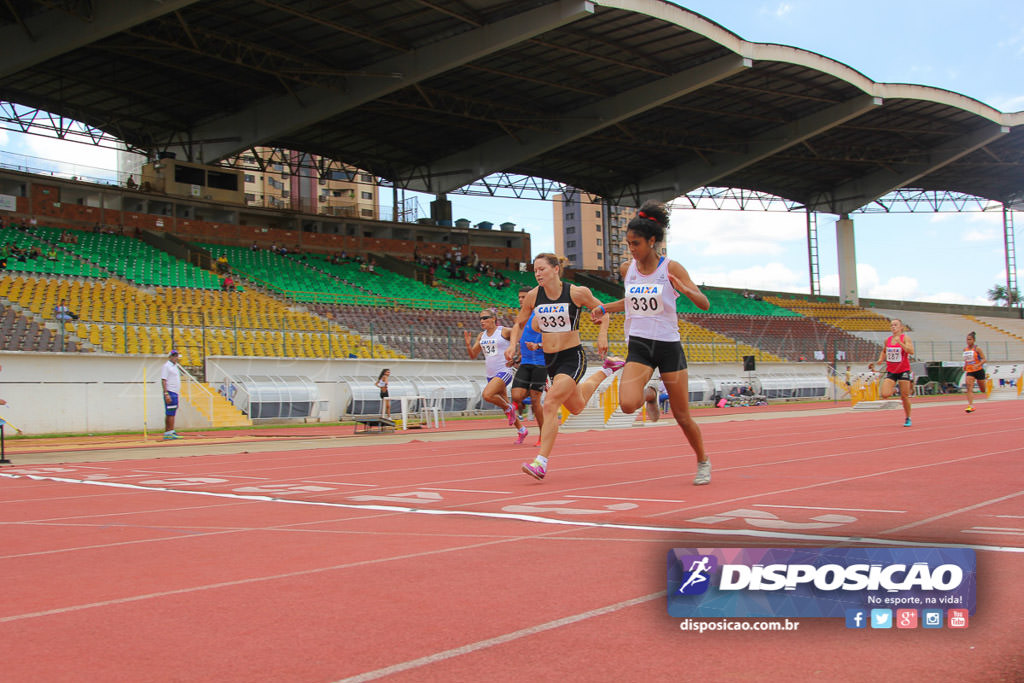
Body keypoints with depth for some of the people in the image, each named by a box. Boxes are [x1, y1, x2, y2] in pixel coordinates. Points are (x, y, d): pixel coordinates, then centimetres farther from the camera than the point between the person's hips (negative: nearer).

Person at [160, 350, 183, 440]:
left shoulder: (175, 367, 20)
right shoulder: (166, 366, -7)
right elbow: (163, 381, -15)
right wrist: (166, 394, -23)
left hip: (175, 393, 9)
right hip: (170, 393, -9)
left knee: (170, 414, 8)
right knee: (170, 413, -10)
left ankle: (167, 433, 9)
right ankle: (171, 432, -12)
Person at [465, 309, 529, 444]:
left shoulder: (504, 331, -8)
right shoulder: (481, 336, 11)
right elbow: (473, 355, 14)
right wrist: (468, 344, -6)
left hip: (504, 371, -7)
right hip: (491, 374, 7)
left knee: (487, 395, -27)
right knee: (504, 404, 12)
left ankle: (508, 408, -2)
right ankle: (521, 429, 27)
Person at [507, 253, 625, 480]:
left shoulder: (577, 293, -13)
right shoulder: (533, 296, -4)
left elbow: (602, 311, 3)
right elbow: (519, 324, 11)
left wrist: (602, 335, -13)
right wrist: (513, 344, -7)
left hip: (572, 358, -6)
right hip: (549, 359, 6)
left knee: (550, 404, -22)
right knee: (576, 407, 24)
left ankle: (541, 463, -18)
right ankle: (605, 371, 51)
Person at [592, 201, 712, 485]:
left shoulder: (671, 268, -7)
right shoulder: (627, 269, 5)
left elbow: (705, 304, -9)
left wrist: (686, 290, -28)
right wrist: (603, 308, 11)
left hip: (668, 346, -3)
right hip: (638, 345, 3)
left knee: (682, 416, 4)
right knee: (627, 404, -23)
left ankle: (703, 462, 29)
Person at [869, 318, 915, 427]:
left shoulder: (905, 338, -8)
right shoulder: (887, 340, 5)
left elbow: (911, 351, -23)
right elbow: (884, 351, 25)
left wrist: (900, 342, -28)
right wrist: (880, 360, 8)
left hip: (903, 370, -3)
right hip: (891, 371, 3)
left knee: (905, 397, 2)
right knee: (885, 395, -14)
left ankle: (908, 419, 19)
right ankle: (894, 390, 20)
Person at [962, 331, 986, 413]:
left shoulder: (977, 349, -8)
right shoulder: (965, 350, 8)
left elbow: (984, 359, -11)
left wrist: (977, 365, -27)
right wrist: (965, 366, 7)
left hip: (979, 370, -3)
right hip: (970, 372, 3)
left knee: (983, 390, 9)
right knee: (969, 388, -18)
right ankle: (971, 406, -24)